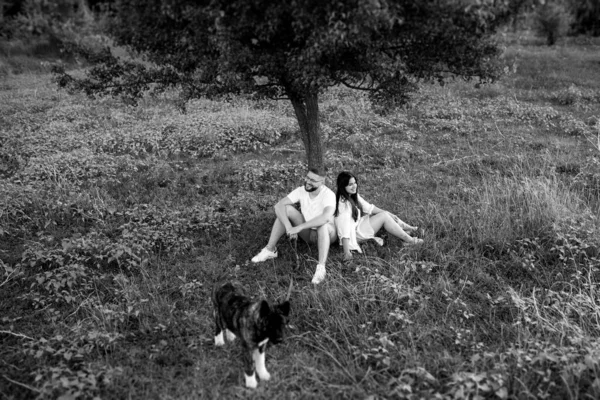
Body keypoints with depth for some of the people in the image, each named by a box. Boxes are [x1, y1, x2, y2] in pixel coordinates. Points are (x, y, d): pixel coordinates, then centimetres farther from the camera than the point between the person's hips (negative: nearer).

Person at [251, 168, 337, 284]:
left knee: (323, 224, -40)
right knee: (286, 209, -16)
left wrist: (299, 227, -45)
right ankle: (270, 250, -11)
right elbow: (278, 206, -19)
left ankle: (321, 268, -43)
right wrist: (288, 226, -35)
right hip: (308, 233, 5)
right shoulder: (301, 190, -12)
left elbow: (326, 217, -46)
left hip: (326, 235, -5)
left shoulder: (329, 194, -26)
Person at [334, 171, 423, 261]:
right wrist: (347, 252, -36)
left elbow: (368, 207, 9)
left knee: (385, 213, 6)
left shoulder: (353, 195, 1)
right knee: (384, 216, -12)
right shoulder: (343, 203, -27)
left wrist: (388, 213, 3)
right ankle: (409, 240, -7)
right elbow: (343, 227, -32)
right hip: (354, 233, -10)